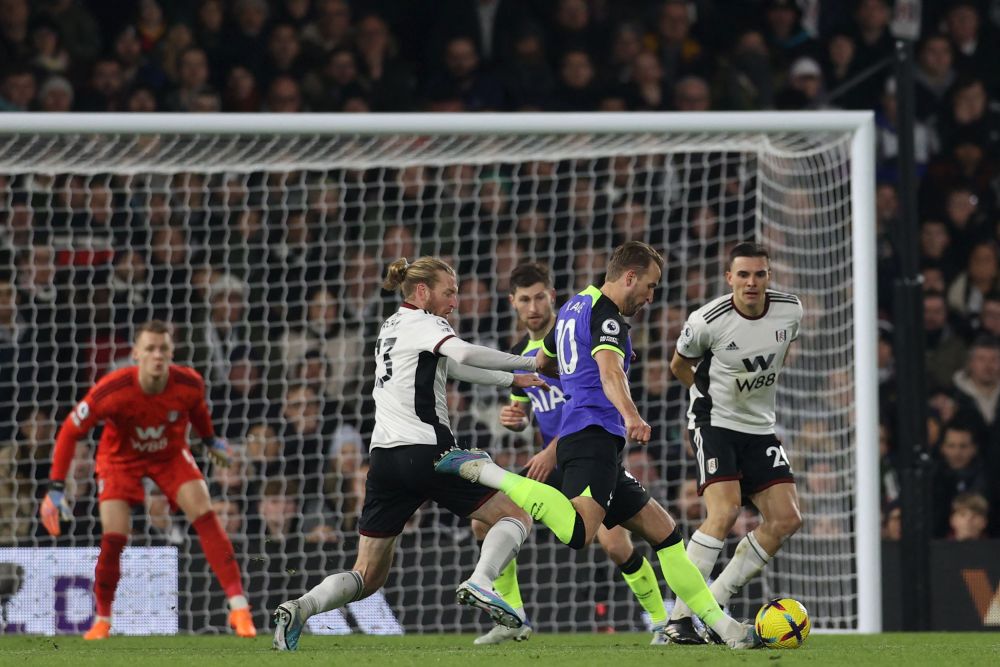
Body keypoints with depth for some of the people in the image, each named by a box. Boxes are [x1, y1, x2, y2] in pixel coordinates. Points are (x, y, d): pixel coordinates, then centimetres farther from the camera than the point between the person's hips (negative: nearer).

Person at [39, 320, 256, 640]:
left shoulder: (189, 384, -25)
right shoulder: (111, 390, -34)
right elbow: (69, 432, -24)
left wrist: (209, 439, 18)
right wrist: (56, 489, -25)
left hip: (170, 454, 2)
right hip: (121, 458, -2)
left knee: (205, 515, -17)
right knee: (113, 538, -14)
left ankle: (238, 606, -15)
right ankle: (102, 619, 10)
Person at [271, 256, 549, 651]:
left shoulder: (393, 326, 24)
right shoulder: (422, 324, -3)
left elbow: (451, 367, 34)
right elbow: (463, 354, -23)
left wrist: (511, 380, 34)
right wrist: (529, 363, -17)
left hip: (384, 456, 8)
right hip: (426, 449, -7)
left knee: (369, 575, 8)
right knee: (516, 517, 4)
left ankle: (298, 609, -17)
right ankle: (480, 582, -24)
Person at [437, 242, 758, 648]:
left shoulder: (573, 307, 24)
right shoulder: (605, 315, -6)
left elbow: (542, 363, 41)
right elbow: (610, 371, -27)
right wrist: (630, 416, -44)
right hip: (595, 436, -11)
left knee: (661, 530, 11)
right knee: (578, 533, -32)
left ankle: (719, 623, 10)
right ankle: (484, 471, -21)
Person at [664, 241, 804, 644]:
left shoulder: (791, 311, -7)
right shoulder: (708, 321, -19)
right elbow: (679, 365, 1)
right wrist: (713, 396, 4)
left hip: (760, 428, 6)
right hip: (715, 424, -6)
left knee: (786, 519, -4)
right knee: (724, 512, -24)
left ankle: (713, 605, 5)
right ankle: (678, 618, -20)